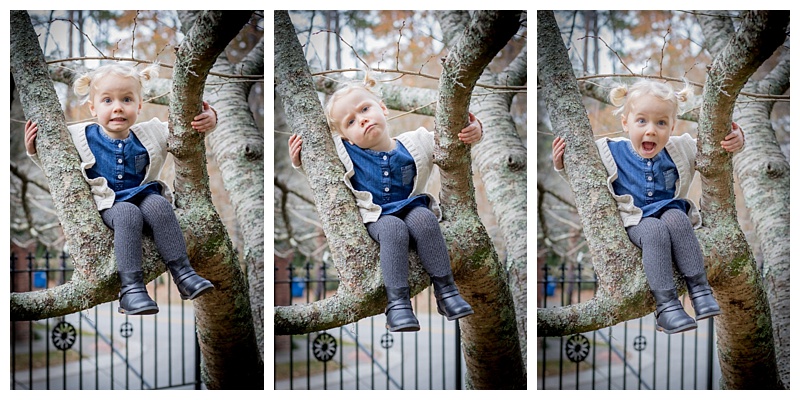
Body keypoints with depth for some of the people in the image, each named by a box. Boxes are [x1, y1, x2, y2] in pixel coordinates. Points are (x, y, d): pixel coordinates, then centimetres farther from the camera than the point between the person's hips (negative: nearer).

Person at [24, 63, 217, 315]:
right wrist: (34, 150, -1)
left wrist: (208, 120, -11)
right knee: (128, 214, -35)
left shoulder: (149, 135, 4)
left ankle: (183, 274, -32)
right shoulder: (81, 137, 2)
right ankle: (131, 288, -39)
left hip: (144, 195, 2)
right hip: (108, 204, -2)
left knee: (159, 205, -32)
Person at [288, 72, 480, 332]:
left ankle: (446, 290, -24)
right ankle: (397, 302, -33)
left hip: (412, 207, 1)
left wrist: (473, 132, -17)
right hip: (377, 217, -1)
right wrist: (299, 161, -6)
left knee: (424, 219, -32)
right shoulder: (347, 152, -1)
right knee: (393, 229, -34)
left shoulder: (414, 144, -1)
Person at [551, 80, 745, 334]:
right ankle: (665, 305, -35)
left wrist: (735, 141, -11)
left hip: (672, 210, 2)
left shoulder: (680, 149, 1)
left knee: (675, 218, -33)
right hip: (636, 220, -2)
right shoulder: (611, 152, -3)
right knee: (655, 231, -35)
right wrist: (562, 164, -8)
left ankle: (700, 290, -29)